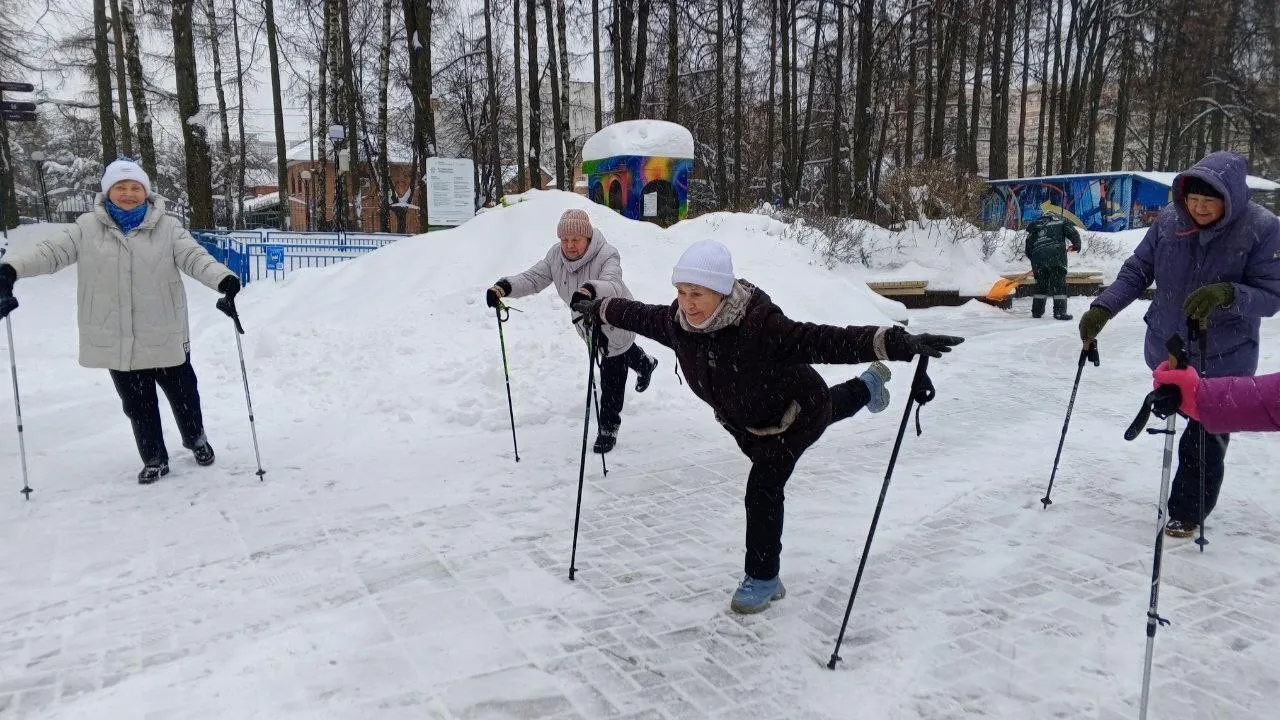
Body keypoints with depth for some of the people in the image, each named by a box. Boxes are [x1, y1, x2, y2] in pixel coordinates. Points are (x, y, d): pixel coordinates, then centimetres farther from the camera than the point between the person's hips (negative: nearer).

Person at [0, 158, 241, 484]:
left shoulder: (167, 227, -4)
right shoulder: (88, 227, 1)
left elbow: (194, 256, -15)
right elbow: (51, 252, -3)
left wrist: (224, 279, -34)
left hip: (164, 335, -1)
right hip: (117, 340, 1)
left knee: (182, 393, 15)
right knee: (137, 404, 13)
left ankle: (196, 439, 42)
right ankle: (154, 459, 31)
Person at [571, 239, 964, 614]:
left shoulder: (760, 325, -43)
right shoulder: (676, 322, -24)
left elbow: (825, 340, -52)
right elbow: (638, 314, -3)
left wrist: (900, 343, -62)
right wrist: (598, 308, 12)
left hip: (793, 415, -7)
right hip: (743, 421, 7)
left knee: (763, 489, -11)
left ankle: (763, 578, 14)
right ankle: (865, 388, 61)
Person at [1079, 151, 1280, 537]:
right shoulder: (1170, 220, -10)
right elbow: (1137, 271, -4)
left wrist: (1227, 293, -37)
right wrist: (1102, 308, -17)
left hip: (1222, 360, -4)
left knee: (1204, 441, 3)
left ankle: (1188, 513, 24)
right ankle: (1185, 502, 44)